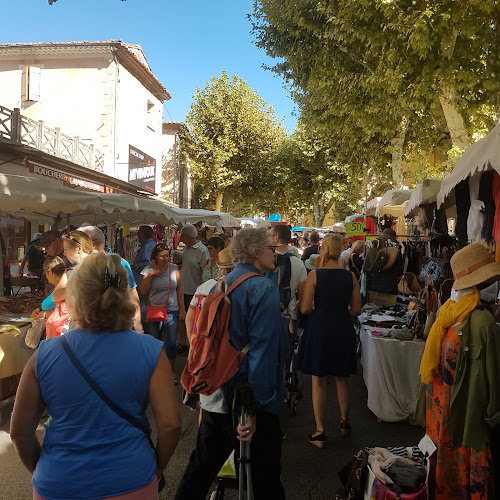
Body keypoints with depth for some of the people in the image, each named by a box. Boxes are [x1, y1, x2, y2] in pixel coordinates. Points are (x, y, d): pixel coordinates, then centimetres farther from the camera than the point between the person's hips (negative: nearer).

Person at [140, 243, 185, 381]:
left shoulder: (174, 268, 0)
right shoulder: (149, 270, -2)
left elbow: (179, 290, 5)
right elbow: (143, 291, -8)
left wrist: (182, 309, 3)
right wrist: (151, 274, -16)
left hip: (171, 311, 0)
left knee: (170, 344, -2)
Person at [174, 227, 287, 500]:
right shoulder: (263, 289, -16)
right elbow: (263, 351, -23)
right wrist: (254, 409, -22)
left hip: (214, 400, 7)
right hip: (250, 403, -7)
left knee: (200, 468, 20)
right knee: (265, 478, 11)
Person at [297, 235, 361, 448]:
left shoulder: (314, 275, -11)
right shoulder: (350, 276, -2)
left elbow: (304, 308, -12)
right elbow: (356, 309, 3)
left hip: (319, 328, -3)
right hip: (343, 329, 3)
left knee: (318, 381, 7)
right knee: (342, 379, 20)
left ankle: (320, 432, 14)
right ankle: (344, 422, 37)